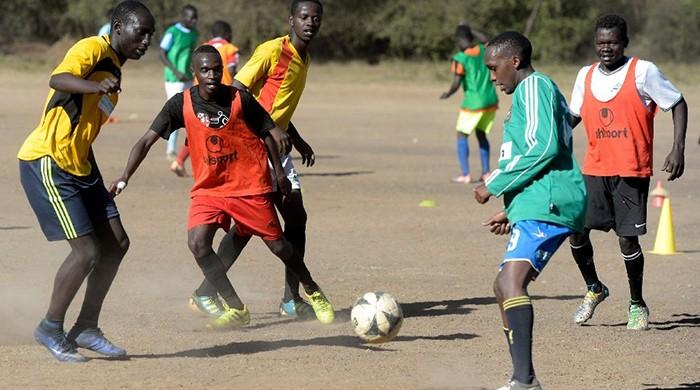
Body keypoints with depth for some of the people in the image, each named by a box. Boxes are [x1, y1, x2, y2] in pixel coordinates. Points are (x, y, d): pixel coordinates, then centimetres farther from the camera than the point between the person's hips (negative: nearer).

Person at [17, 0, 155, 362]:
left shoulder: (114, 68, 17)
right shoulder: (93, 49, -12)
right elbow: (58, 79, -32)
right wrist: (96, 86, -50)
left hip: (79, 165, 10)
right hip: (47, 162, -10)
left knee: (116, 243, 6)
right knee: (87, 251, -12)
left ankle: (86, 328, 16)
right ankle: (50, 328, 6)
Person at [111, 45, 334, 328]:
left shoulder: (240, 100, -11)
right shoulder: (182, 104, -10)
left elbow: (267, 133, 4)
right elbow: (147, 141, -10)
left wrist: (279, 172, 6)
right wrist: (124, 179, -18)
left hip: (250, 186, -2)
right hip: (208, 188, 2)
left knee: (277, 244, 4)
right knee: (197, 243, -19)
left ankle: (313, 292, 31)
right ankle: (235, 309, -8)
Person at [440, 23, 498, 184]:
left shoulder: (460, 59, -13)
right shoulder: (483, 50, 2)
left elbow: (456, 84, -17)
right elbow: (483, 38, 27)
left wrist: (448, 94, 1)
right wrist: (468, 29, 27)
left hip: (473, 103, -6)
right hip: (491, 101, 6)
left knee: (462, 136, 5)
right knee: (481, 134, 19)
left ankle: (465, 174, -4)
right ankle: (486, 172, 16)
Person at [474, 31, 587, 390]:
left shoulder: (533, 86, -5)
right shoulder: (537, 90, 27)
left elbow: (544, 148, -18)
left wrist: (494, 186, -11)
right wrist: (511, 212, 28)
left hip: (547, 204, -11)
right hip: (539, 204, 11)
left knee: (511, 281, -26)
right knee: (504, 287, 19)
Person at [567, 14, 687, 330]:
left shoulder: (643, 72, -8)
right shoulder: (586, 76, 7)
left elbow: (678, 105, -3)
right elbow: (573, 116, 21)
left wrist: (678, 149, -12)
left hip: (632, 172, -5)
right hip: (594, 170, 5)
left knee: (628, 239, -6)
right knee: (576, 230, -3)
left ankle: (637, 304, 15)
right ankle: (594, 289, 23)